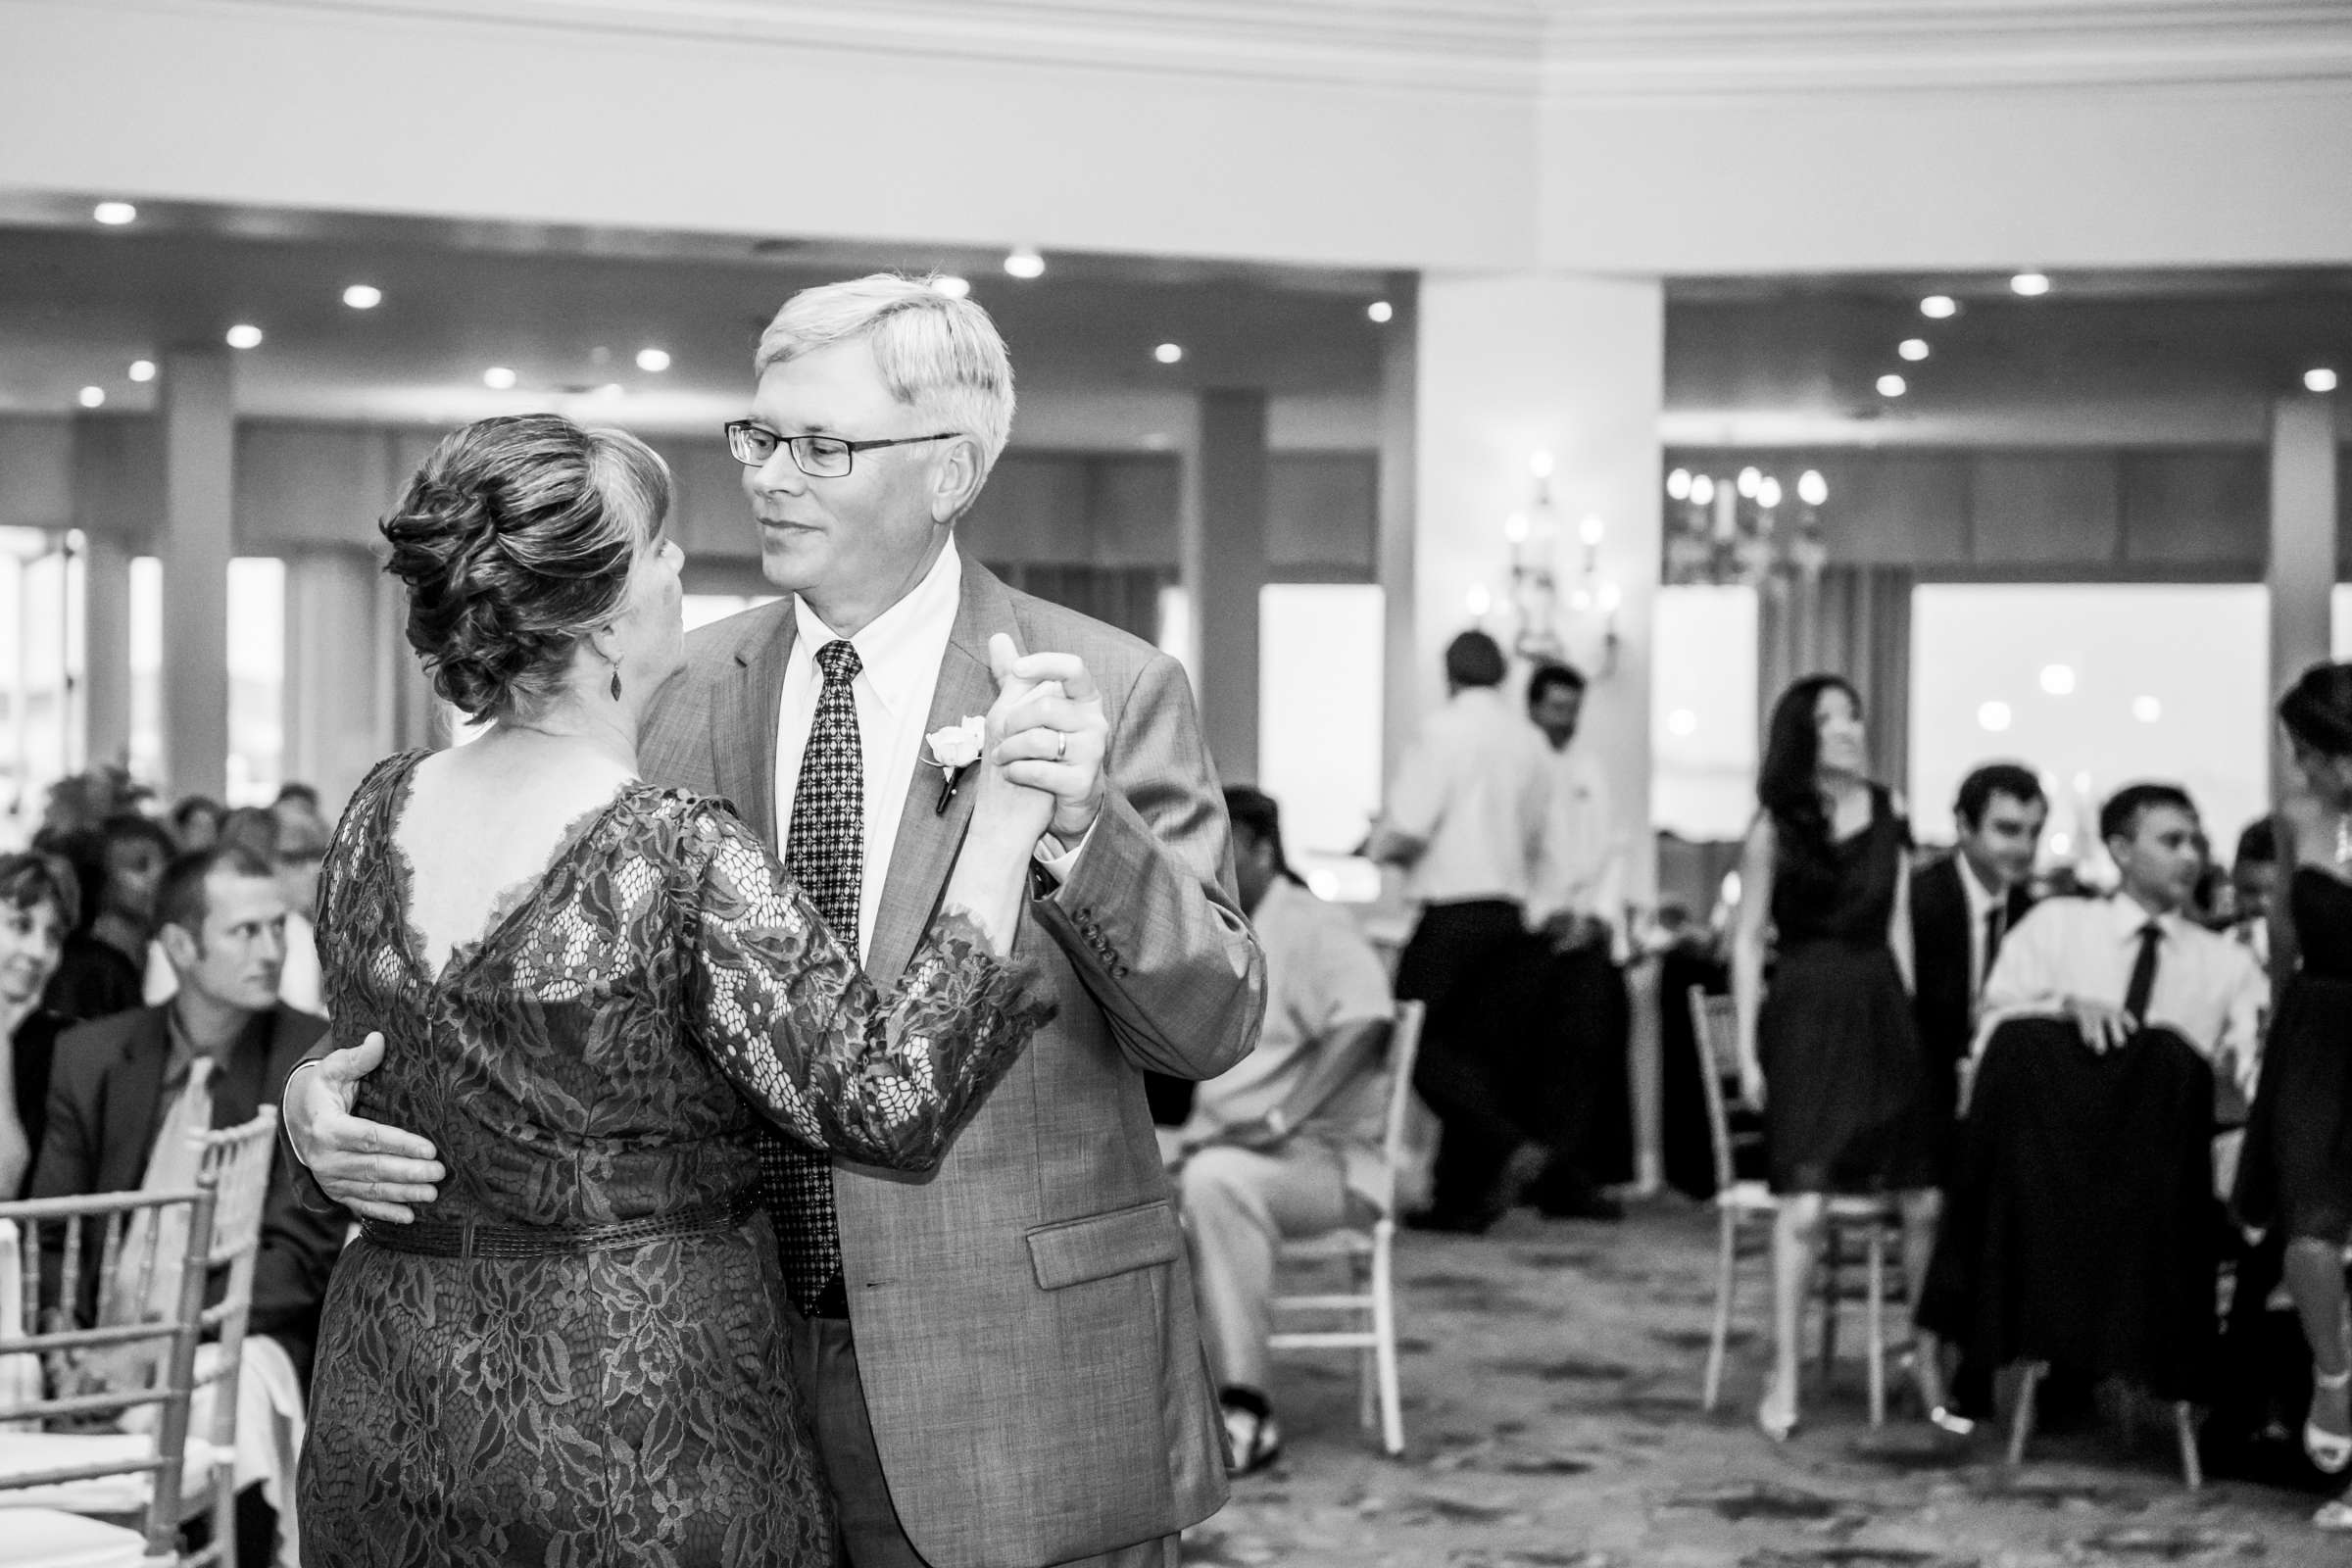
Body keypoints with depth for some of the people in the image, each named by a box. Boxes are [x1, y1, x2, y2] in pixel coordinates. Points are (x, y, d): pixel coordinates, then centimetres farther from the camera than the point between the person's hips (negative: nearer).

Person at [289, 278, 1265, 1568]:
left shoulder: (1112, 689, -7)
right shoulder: (687, 690, 4)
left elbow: (1217, 1026, -9)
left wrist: (1082, 829, -26)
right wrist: (338, 1089, -13)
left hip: (1020, 1393, -3)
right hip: (741, 1367, 3)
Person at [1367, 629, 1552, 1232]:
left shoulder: (1446, 729, -9)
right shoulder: (1530, 742, 11)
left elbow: (1408, 832, -13)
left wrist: (1377, 843, 7)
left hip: (1454, 905, -7)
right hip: (1511, 908, 7)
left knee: (1418, 1040, -2)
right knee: (1479, 1047, 9)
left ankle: (1508, 1144, -18)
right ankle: (1460, 1194, 9)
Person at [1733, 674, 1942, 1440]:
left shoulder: (1887, 816, 9)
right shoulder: (1775, 827, 0)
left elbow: (1898, 930, 13)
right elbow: (1748, 941, 1)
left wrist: (1910, 1020, 8)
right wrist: (1747, 1048, -4)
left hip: (1880, 1009, 4)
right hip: (1804, 1011, -4)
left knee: (1924, 1201, 1)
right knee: (1803, 1207, -12)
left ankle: (1933, 1358, 17)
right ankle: (1783, 1378, -3)